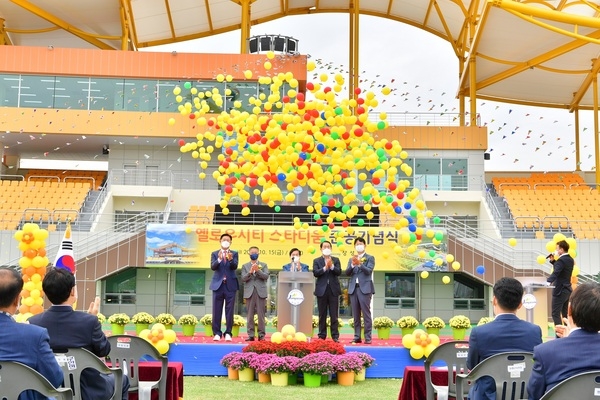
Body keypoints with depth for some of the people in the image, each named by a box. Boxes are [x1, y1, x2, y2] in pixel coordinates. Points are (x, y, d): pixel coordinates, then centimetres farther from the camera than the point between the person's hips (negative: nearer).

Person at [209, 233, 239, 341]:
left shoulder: (234, 253, 7)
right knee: (216, 311, 1)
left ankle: (228, 333, 4)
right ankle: (217, 333, 7)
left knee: (229, 311, 0)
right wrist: (219, 259, -26)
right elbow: (213, 267, -7)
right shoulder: (214, 254, 8)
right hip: (218, 285, 0)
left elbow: (235, 266, -8)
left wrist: (230, 259, -29)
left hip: (230, 285, 0)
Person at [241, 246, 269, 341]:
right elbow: (243, 278, 1)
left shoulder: (263, 265, 11)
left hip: (260, 292, -1)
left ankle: (261, 334, 2)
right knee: (250, 315, 1)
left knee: (261, 314, -2)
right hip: (249, 292, 1)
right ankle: (251, 335, 4)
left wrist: (258, 270, -16)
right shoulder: (245, 266, 12)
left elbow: (266, 276, -3)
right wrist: (250, 272, -15)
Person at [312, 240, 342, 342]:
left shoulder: (336, 260, 10)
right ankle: (322, 336, 9)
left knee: (334, 315, 0)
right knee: (322, 315, 4)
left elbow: (339, 272, -4)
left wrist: (332, 266, -19)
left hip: (333, 289, 0)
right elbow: (315, 273, -7)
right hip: (322, 290, 0)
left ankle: (335, 336, 3)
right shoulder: (316, 261, 7)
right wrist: (325, 268, -19)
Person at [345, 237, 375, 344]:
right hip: (353, 288, 4)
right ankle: (357, 337, 9)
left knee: (366, 313, -7)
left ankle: (368, 337, -5)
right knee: (356, 315, 6)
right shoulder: (351, 259, 17)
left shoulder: (370, 258, 5)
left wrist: (359, 263, -23)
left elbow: (368, 271, -9)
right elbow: (347, 273, 5)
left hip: (365, 288, -4)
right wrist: (353, 264, -11)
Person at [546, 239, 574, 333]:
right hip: (567, 289, 9)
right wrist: (553, 261, 10)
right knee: (565, 314, 16)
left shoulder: (561, 260, -18)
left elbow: (555, 273, -31)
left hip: (560, 290, -9)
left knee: (555, 314, -6)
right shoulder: (570, 259, 10)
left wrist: (547, 282, -41)